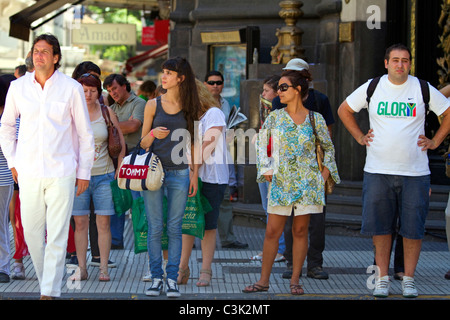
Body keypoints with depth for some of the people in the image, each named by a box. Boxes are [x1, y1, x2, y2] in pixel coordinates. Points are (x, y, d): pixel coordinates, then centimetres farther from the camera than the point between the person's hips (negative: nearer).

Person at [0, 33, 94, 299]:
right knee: (32, 233, 6)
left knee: (57, 236, -6)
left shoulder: (71, 88, -2)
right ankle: (46, 282, 23)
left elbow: (85, 134, 4)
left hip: (61, 172, -3)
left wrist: (84, 173, 3)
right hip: (28, 174, 3)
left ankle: (51, 292, -2)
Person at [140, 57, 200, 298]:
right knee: (155, 228, 0)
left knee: (175, 228, 0)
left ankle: (172, 279, 4)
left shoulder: (190, 107, 7)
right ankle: (156, 277, 6)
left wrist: (195, 173, 4)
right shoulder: (153, 105, 6)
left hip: (179, 174, 0)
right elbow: (143, 143, 8)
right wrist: (153, 134, -13)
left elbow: (194, 143, 11)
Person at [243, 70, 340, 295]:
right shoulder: (274, 117, 3)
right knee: (272, 231, 0)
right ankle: (264, 280, 8)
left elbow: (328, 147, 13)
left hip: (307, 182, -1)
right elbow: (261, 143, 12)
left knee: (300, 230, 3)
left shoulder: (315, 119, 1)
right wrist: (266, 168, 3)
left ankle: (295, 280, 11)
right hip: (280, 182, 1)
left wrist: (326, 172, 4)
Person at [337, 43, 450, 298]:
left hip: (414, 172, -1)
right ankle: (383, 278, 12)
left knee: (413, 228, 1)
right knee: (380, 227, 2)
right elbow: (344, 110, 18)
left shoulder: (423, 89, 1)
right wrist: (360, 137, 10)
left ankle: (409, 278, 12)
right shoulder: (372, 88, 4)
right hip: (378, 171, 1)